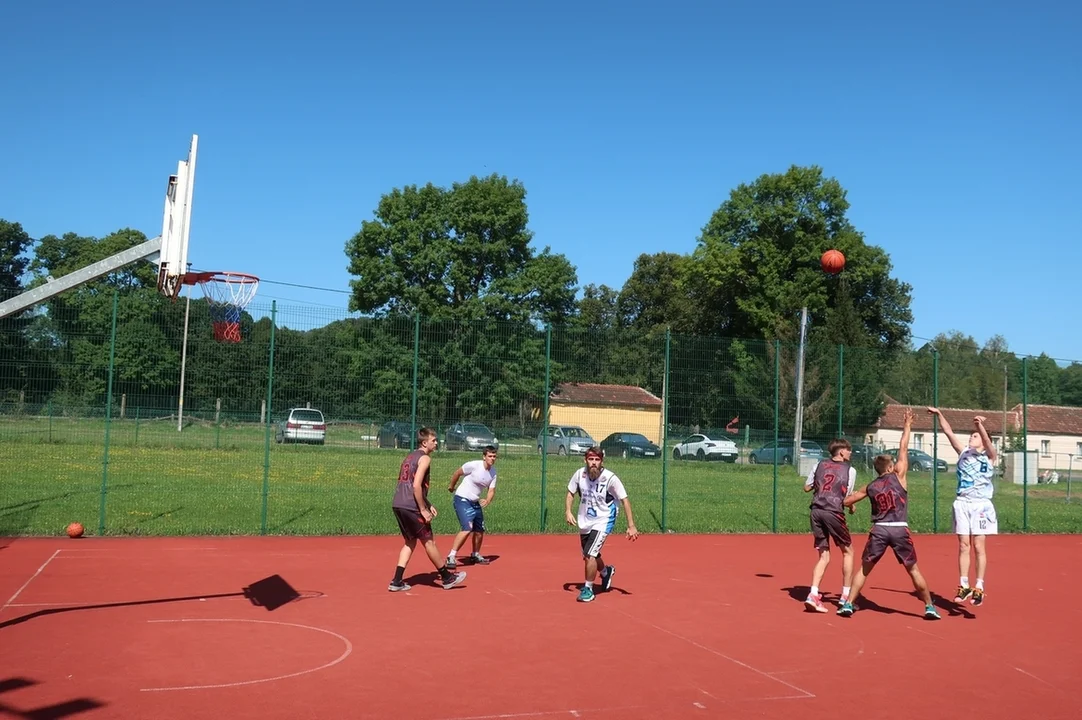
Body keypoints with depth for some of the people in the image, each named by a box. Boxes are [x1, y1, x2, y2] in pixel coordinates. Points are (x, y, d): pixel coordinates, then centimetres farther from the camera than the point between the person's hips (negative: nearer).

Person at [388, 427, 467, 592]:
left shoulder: (410, 457, 20)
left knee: (410, 542, 17)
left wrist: (427, 505, 25)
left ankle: (397, 582, 11)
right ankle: (447, 578, 16)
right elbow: (416, 485, -20)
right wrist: (423, 510, -16)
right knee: (429, 542, 3)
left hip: (398, 505, 9)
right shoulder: (425, 458, -9)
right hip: (411, 507, -9)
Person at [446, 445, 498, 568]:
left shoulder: (493, 472, 1)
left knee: (480, 531, 13)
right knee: (467, 529, -22)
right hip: (462, 499, -7)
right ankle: (451, 557, -17)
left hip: (475, 502, 7)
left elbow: (491, 490, -1)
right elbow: (457, 473, -6)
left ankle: (475, 555, 37)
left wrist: (487, 501, -22)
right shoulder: (474, 465, -19)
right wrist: (451, 487, 6)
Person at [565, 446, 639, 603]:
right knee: (590, 556, 20)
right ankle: (606, 572, 52)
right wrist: (568, 511, -11)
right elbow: (571, 493, 5)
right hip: (584, 522, 5)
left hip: (603, 521, -5)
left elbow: (625, 500, -15)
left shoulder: (610, 478, -22)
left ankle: (588, 589, 2)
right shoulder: (580, 474, -11)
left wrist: (631, 526, -17)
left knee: (589, 555, -18)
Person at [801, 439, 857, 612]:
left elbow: (807, 488, 17)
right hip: (833, 512, -4)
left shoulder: (819, 465, 14)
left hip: (816, 510, 5)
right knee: (848, 551, 16)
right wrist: (851, 507, 20)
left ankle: (813, 595, -4)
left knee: (824, 556, 11)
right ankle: (846, 595, 18)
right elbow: (847, 497, 1)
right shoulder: (850, 470, 3)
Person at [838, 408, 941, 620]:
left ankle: (848, 605, 5)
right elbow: (903, 448, 8)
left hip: (879, 530, 1)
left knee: (864, 569, 11)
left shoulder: (870, 487, 10)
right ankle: (930, 608, 19)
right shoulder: (898, 476, 3)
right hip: (900, 530, -1)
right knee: (914, 570, 13)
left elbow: (847, 501, 15)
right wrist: (907, 424, 18)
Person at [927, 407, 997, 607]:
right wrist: (939, 414, -2)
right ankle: (964, 586, 9)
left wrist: (980, 425, -37)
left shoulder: (989, 456, 2)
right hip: (962, 503, 4)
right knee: (963, 546, 4)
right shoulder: (963, 453, 12)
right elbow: (948, 432, 7)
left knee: (979, 547, -3)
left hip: (981, 504, -3)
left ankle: (979, 588, 1)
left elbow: (987, 440, -18)